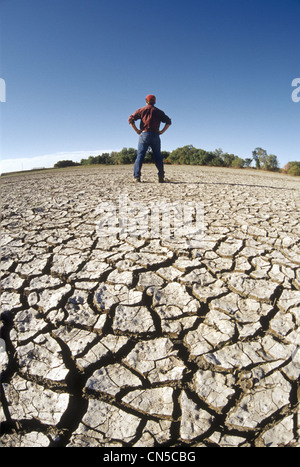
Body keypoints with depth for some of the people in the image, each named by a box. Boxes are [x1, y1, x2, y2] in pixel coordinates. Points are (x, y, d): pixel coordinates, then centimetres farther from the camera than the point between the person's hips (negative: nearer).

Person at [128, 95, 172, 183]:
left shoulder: (141, 110, 10)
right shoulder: (159, 112, 15)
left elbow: (130, 119, 1)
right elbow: (169, 121, 13)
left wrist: (137, 130, 1)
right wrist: (162, 131, 8)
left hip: (144, 134, -1)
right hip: (155, 135, 2)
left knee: (140, 155, -3)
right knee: (158, 156, 6)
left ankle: (137, 176, -14)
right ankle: (161, 177, 0)